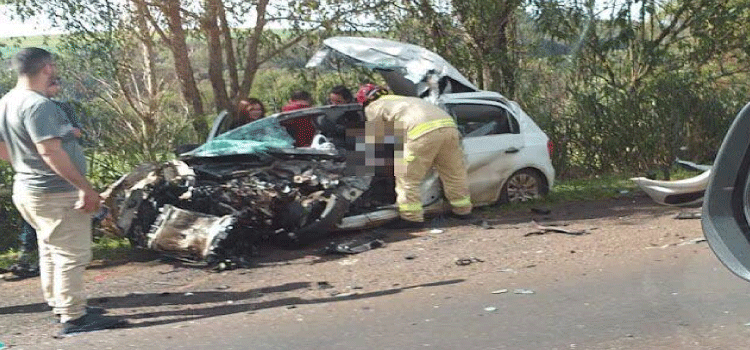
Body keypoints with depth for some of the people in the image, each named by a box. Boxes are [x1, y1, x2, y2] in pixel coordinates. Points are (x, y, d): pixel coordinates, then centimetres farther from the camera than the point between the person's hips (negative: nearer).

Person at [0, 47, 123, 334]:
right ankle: (73, 317, 2)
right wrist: (86, 188, -24)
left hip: (26, 189, 10)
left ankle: (58, 303, 32)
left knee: (52, 251, 20)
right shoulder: (38, 105, -21)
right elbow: (50, 152, -26)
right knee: (72, 255, -3)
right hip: (55, 194, -10)